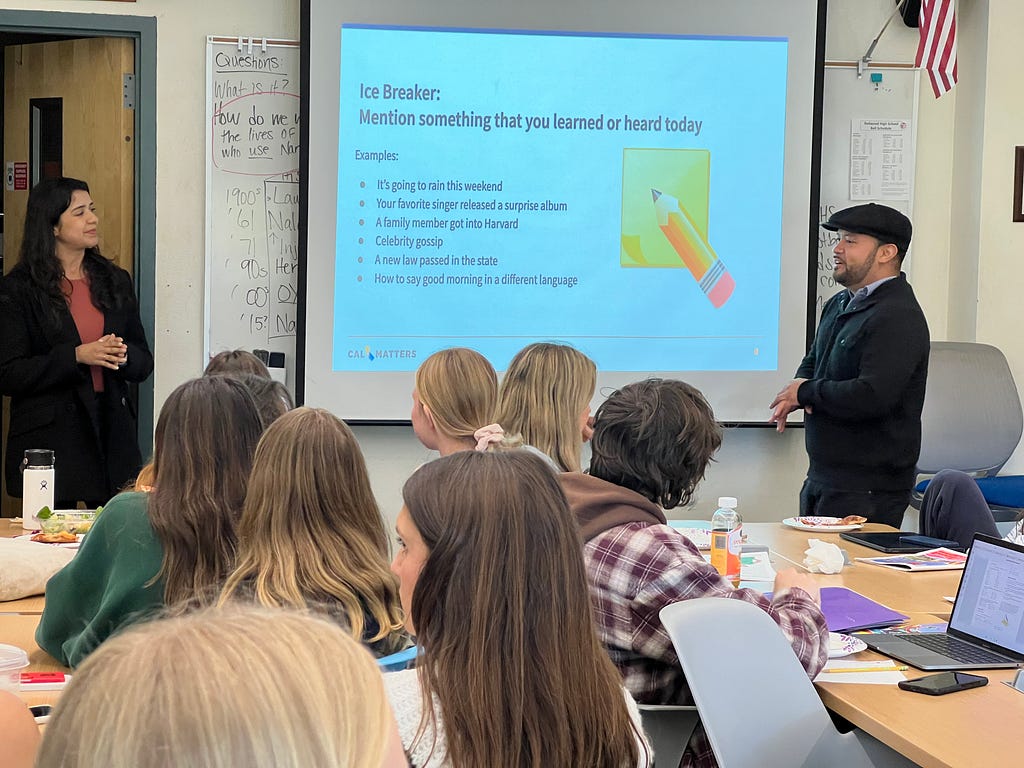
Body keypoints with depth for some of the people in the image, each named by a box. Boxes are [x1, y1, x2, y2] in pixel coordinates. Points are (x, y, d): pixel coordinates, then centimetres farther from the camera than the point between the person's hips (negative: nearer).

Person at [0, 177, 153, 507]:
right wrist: (77, 356, -16)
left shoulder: (115, 280, 12)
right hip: (50, 439, -4)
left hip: (112, 432, 4)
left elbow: (144, 362, 15)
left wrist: (123, 356, -8)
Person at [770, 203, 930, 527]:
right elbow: (811, 364, 23)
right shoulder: (839, 305, 13)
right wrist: (792, 397, -2)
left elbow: (872, 396, -27)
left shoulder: (899, 317, -18)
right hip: (821, 477, 9)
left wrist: (806, 393, -12)